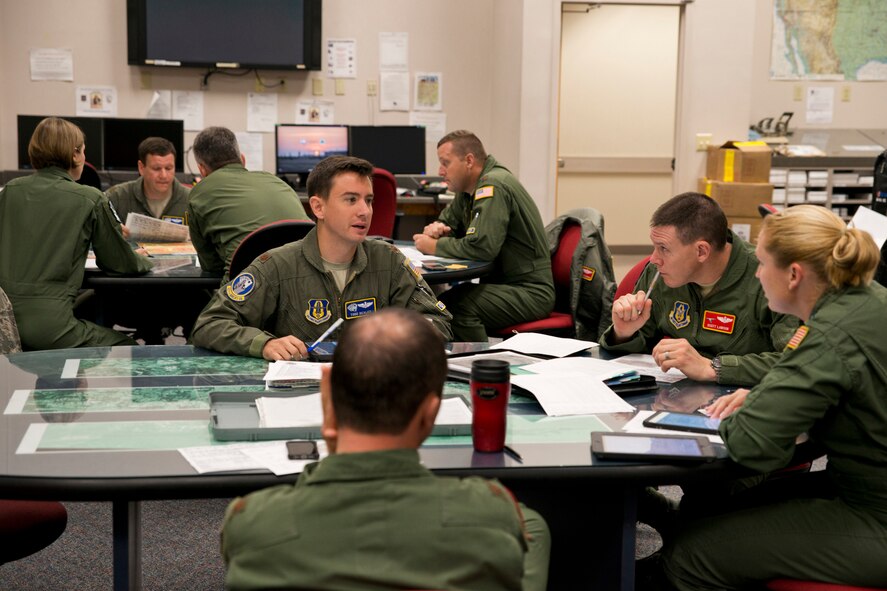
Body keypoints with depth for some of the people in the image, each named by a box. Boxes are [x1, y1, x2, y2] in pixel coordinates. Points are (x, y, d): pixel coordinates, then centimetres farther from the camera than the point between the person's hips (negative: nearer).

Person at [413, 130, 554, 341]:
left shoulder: (493, 186, -17)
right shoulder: (468, 189, 13)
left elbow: (481, 247, -27)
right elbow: (448, 221, 24)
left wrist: (434, 247, -14)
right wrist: (437, 229, -1)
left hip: (530, 292, -9)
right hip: (501, 282, 9)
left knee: (458, 306, -31)